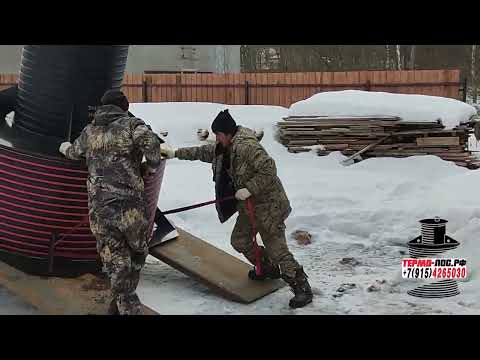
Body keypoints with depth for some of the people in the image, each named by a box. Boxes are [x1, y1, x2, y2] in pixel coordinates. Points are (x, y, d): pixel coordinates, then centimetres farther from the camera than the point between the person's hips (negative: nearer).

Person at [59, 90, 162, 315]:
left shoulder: (89, 132, 16)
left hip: (99, 211, 3)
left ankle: (127, 308, -1)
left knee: (117, 266, 5)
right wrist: (150, 167, -2)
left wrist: (65, 147, 60)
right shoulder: (130, 124, 1)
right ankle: (119, 307, 24)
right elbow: (150, 142, -21)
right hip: (130, 206, -3)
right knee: (137, 253, 18)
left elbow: (74, 152, 36)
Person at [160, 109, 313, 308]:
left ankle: (302, 289, -1)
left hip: (268, 204, -10)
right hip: (248, 204, 10)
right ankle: (268, 269, 39)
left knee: (276, 248, -10)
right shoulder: (223, 148, 6)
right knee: (240, 241, 18)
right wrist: (176, 153, 17)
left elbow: (268, 170, -29)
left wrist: (249, 189, -26)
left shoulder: (248, 146, -24)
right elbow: (202, 152, 19)